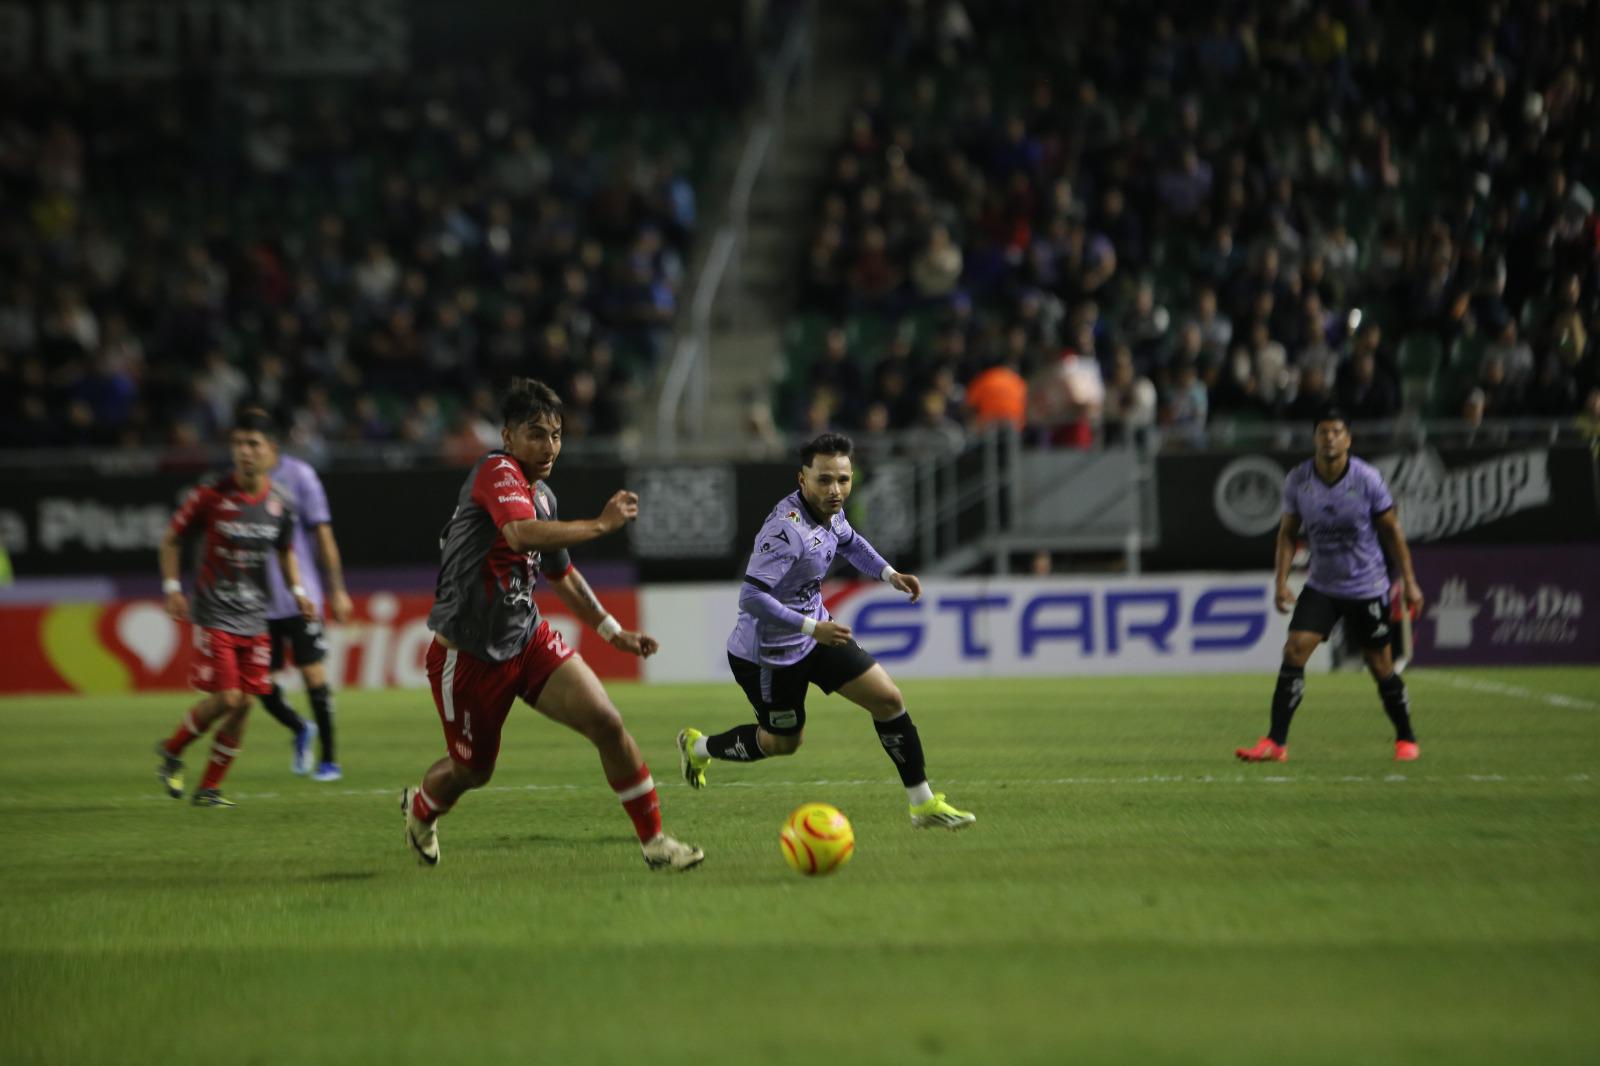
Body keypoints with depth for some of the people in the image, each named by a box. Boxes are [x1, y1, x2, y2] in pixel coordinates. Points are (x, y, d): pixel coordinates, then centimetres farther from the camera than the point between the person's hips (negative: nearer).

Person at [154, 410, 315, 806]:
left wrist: (297, 590, 3)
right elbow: (170, 539, 2)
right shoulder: (210, 494, -9)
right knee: (226, 698, -14)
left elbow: (285, 551, 19)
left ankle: (209, 788, 11)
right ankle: (171, 751, 13)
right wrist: (172, 588, -8)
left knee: (243, 704, 0)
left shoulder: (280, 502, 3)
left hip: (254, 619, 4)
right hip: (215, 614, -4)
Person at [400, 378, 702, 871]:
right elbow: (522, 534, -40)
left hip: (528, 640, 7)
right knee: (473, 770, 11)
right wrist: (601, 524, -34)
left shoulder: (543, 495, 7)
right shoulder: (497, 472, -18)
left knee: (606, 722, -11)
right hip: (469, 654, -7)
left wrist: (613, 631, 27)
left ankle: (654, 841, -3)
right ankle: (420, 808, 47)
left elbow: (559, 571, 25)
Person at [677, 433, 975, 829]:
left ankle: (923, 804, 12)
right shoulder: (786, 528, -32)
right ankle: (699, 747, 40)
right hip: (769, 653, -8)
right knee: (783, 742, 12)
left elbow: (850, 542, 21)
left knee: (889, 700, 1)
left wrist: (888, 573, 6)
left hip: (816, 633, 8)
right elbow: (750, 597, -37)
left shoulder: (829, 510, -4)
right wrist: (812, 628, -38)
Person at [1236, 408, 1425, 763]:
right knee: (1293, 652, -14)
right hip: (1321, 585, 2)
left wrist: (1409, 582, -3)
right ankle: (1276, 743, -12)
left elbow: (1392, 530, -3)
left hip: (1367, 588, -2)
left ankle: (1406, 739, 24)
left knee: (1381, 667, 3)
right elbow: (1288, 532, 5)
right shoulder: (1298, 480, -6)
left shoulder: (1367, 479, -12)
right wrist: (1282, 582, -4)